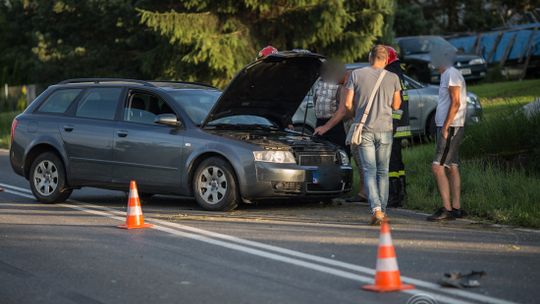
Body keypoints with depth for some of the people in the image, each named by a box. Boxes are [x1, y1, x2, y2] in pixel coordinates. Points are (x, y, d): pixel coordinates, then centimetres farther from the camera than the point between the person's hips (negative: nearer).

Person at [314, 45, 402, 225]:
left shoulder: (356, 75, -1)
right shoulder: (393, 78, 2)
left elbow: (347, 105, -2)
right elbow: (396, 106, 10)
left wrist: (327, 126, 7)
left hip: (364, 130, -1)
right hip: (384, 130, 1)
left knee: (369, 171, -1)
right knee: (383, 171, 11)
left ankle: (376, 209, -17)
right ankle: (382, 211, 12)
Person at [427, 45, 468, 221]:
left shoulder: (452, 74, -11)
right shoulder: (447, 75, 20)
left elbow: (455, 103, -18)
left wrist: (445, 127, -20)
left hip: (450, 127, -10)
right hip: (447, 127, 10)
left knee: (438, 167, -14)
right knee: (452, 168, 10)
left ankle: (447, 209, -15)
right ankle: (456, 208, 12)